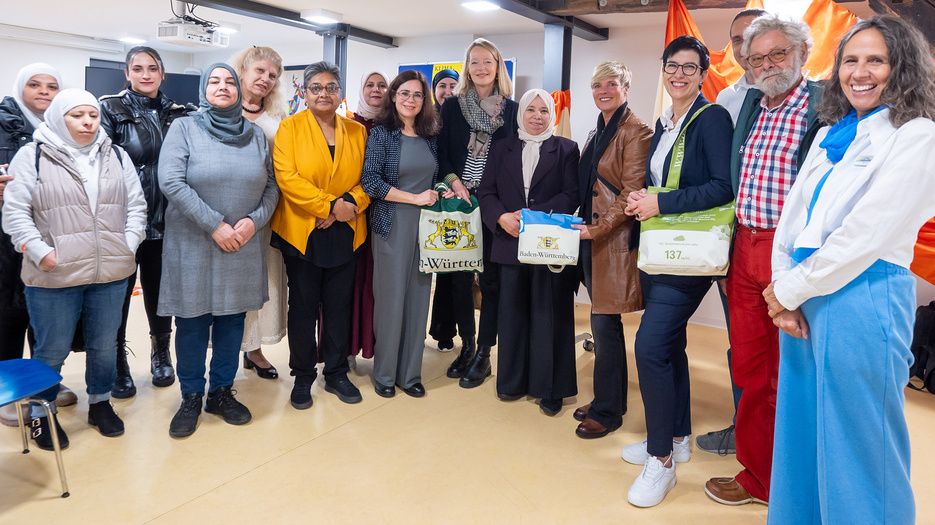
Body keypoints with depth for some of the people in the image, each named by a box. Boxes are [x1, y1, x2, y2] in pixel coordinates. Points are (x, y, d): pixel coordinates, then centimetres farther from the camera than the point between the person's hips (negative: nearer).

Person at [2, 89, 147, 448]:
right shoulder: (32, 155, 0)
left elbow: (136, 205, 11)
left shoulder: (117, 157, 11)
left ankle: (100, 403, 32)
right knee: (52, 350, 6)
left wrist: (128, 245, 0)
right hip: (54, 277, -3)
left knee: (105, 344, 14)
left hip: (111, 273, 3)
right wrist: (41, 253, -12)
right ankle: (41, 413, 25)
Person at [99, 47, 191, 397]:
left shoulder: (175, 113, 9)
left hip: (163, 221, 3)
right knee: (119, 292, 6)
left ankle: (161, 354, 32)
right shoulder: (111, 109, 0)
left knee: (158, 290, 13)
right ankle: (118, 365, 22)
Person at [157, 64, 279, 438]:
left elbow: (271, 185, 8)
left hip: (244, 246, 3)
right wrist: (215, 225, -16)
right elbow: (171, 182, -12)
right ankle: (191, 399, 21)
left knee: (233, 320, 10)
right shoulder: (184, 128, -1)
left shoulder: (255, 134, 9)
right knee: (192, 322, 5)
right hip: (193, 244, -3)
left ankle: (222, 393, 26)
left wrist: (254, 220, -10)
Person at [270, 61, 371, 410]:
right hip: (302, 233, -2)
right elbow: (286, 176, -13)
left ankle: (336, 374, 24)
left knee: (339, 306, 10)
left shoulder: (357, 131, 10)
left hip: (345, 234, 3)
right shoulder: (290, 127, -1)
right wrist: (329, 205, -19)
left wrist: (352, 203, -14)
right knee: (303, 308, 6)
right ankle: (302, 378, 20)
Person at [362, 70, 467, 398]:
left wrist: (453, 182, 3)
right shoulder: (381, 134, -4)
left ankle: (410, 373, 20)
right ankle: (384, 374, 17)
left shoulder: (429, 136, 10)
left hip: (426, 224, 5)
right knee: (391, 298, 0)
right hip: (393, 225, -4)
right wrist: (416, 198, -14)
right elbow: (370, 181, -13)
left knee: (419, 297, 8)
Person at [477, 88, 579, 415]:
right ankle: (513, 382, 21)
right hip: (510, 242, 3)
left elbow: (571, 195, -3)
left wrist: (535, 215, -17)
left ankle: (550, 388, 12)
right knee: (512, 312, 8)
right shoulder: (502, 149, 14)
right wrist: (502, 218, -12)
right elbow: (486, 192, 8)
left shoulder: (566, 149, 7)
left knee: (549, 315, 0)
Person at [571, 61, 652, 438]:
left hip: (615, 240, -8)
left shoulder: (636, 131, -8)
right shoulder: (596, 134, 19)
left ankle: (607, 412, 8)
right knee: (604, 324, 13)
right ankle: (610, 400, 25)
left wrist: (598, 228, -20)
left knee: (605, 324, -5)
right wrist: (582, 224, 10)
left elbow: (632, 191, -16)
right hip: (591, 238, 9)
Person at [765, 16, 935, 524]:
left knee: (856, 450, 4)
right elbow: (791, 216, 10)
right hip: (803, 303, 7)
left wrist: (791, 291, -10)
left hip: (863, 303, -6)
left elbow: (866, 233, -15)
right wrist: (783, 295, -2)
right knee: (802, 437, 16)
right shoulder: (830, 135, 15)